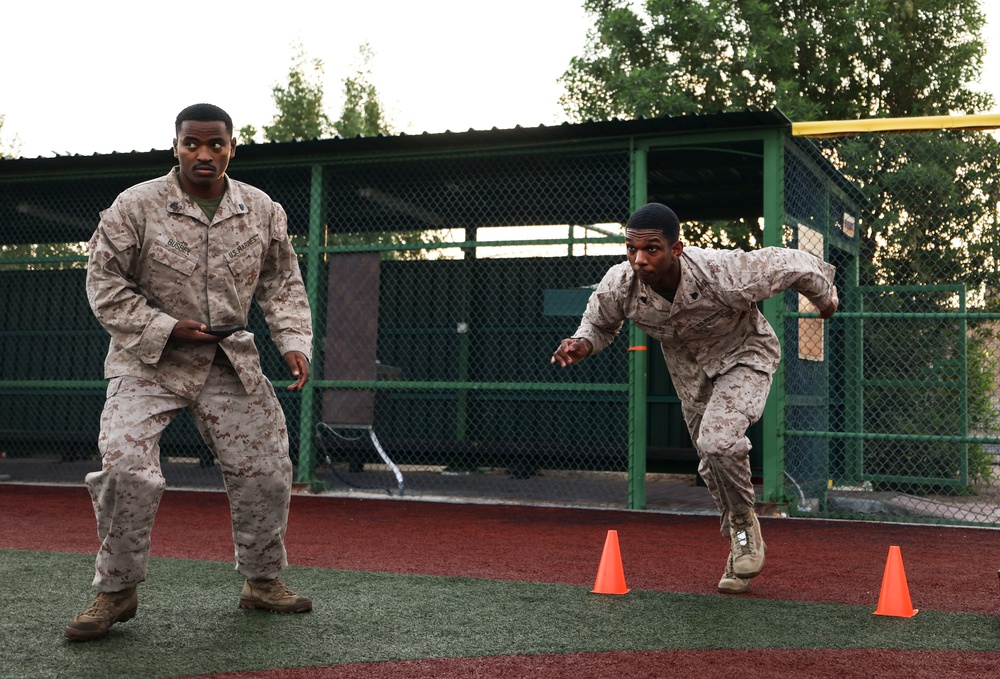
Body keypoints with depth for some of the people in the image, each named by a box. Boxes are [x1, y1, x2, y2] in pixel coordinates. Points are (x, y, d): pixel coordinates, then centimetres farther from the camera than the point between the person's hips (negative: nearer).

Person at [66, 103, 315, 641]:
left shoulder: (263, 210, 1)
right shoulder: (135, 206, -9)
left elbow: (282, 284, 9)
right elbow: (105, 283, -6)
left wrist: (294, 341, -6)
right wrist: (166, 328, -16)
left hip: (231, 361, 3)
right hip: (147, 360, -3)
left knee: (265, 471, 3)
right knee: (126, 471, -17)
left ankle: (262, 581, 23)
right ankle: (116, 592, 3)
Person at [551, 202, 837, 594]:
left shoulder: (724, 275, -40)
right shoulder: (618, 287, -28)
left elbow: (792, 264, -22)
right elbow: (599, 325, -4)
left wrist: (826, 300, -2)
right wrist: (581, 344, -28)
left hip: (743, 355, -4)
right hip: (688, 368, 5)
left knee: (717, 441, -28)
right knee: (712, 466, 14)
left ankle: (745, 522, 2)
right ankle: (740, 544, 39)